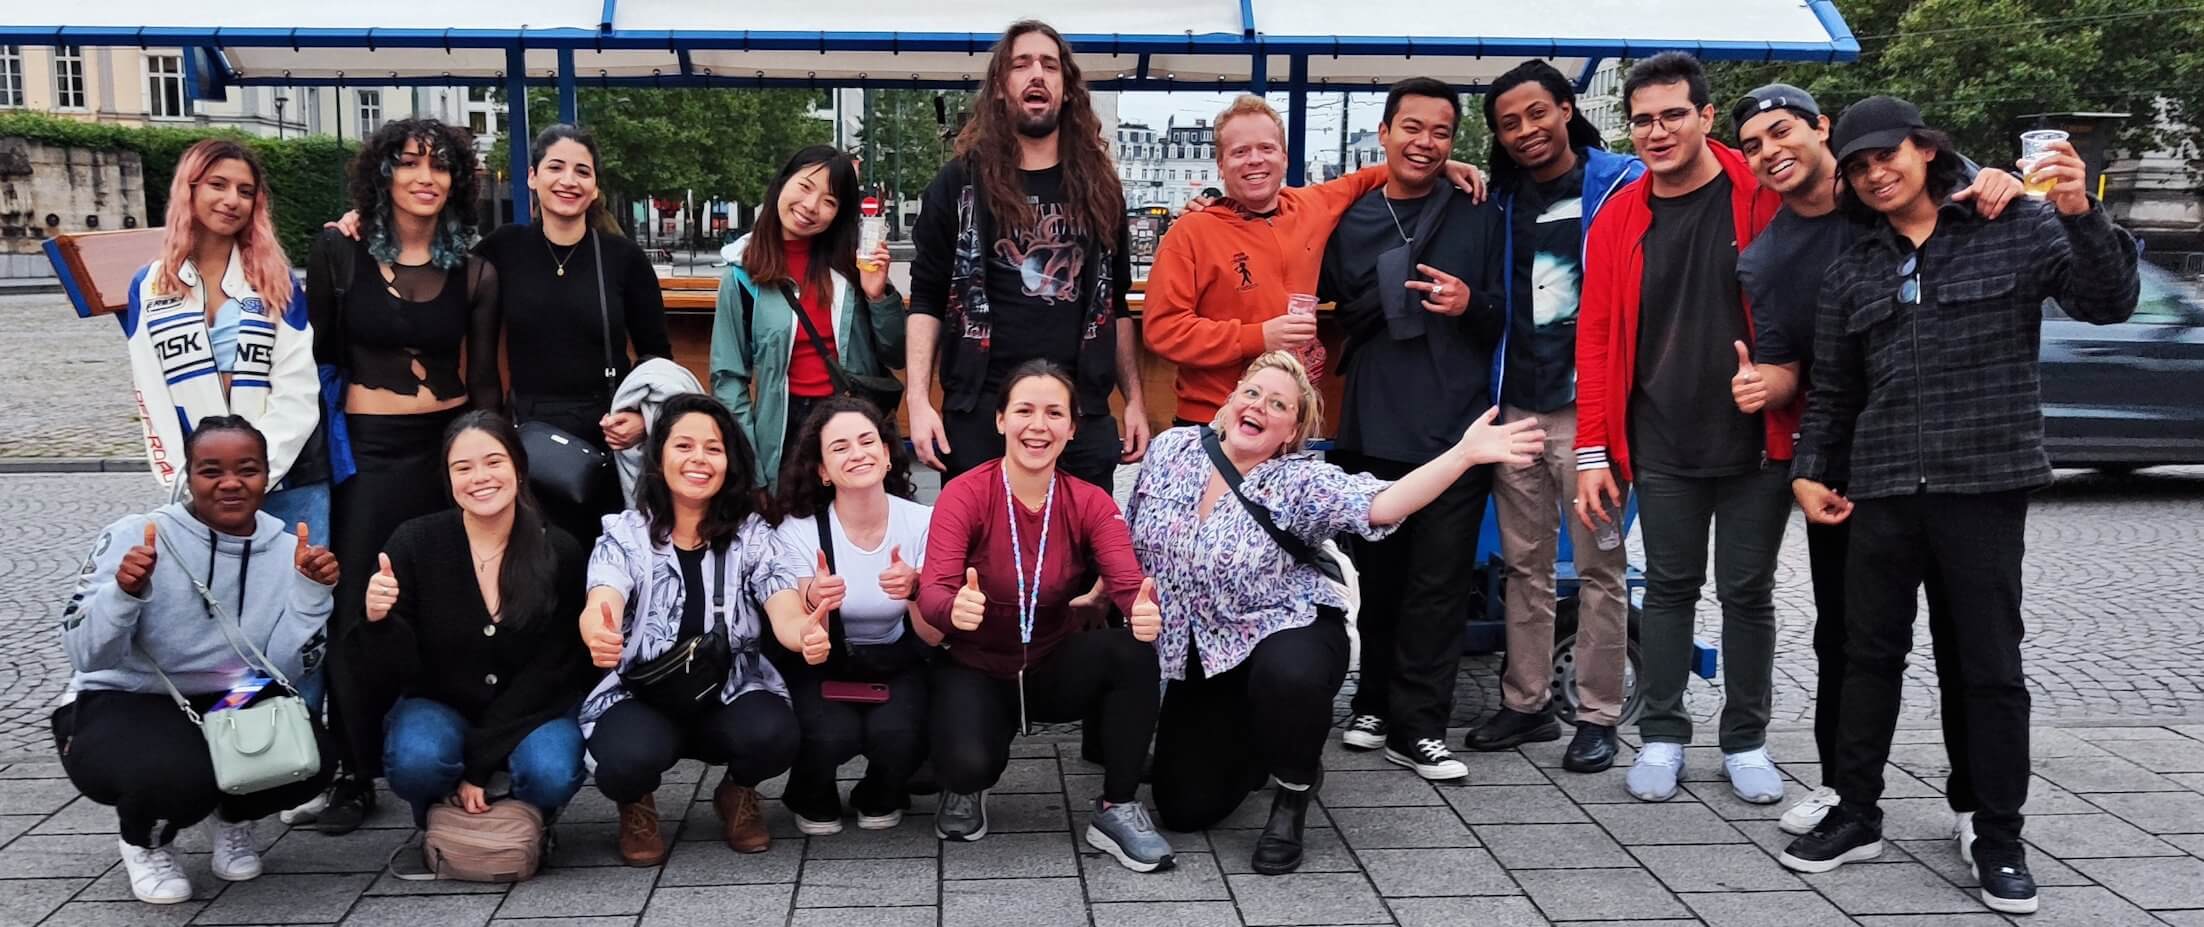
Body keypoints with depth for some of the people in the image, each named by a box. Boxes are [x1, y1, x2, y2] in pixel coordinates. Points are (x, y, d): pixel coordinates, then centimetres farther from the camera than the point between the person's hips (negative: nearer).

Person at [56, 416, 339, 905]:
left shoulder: (287, 550, -5)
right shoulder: (134, 537, -14)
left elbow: (281, 670, -10)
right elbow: (85, 657, -17)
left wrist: (311, 590, -22)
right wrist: (125, 592, -35)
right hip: (120, 707, -3)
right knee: (179, 773, -35)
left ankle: (231, 817, 12)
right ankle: (145, 840, 4)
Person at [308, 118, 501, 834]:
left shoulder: (473, 272, 4)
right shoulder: (340, 253, -1)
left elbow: (484, 382, 8)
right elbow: (318, 357, 3)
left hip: (448, 448, 2)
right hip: (366, 451, -1)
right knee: (358, 612, -1)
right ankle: (356, 773, 12)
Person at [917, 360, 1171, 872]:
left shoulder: (1090, 503, -8)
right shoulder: (964, 495, -16)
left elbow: (1129, 584, -22)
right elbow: (933, 591, -27)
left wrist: (1144, 611, -47)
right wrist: (955, 610, -52)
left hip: (1054, 667, 3)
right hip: (977, 671, -2)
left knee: (1132, 650, -28)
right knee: (968, 762, -33)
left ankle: (1117, 809, -11)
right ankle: (966, 788, 9)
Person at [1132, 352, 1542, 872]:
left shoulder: (1299, 483, -18)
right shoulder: (1172, 450, -5)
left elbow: (1382, 504, -35)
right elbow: (1131, 542, 10)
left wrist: (1464, 454, -46)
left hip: (1285, 634, -4)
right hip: (1195, 653, 4)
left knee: (1288, 674, -42)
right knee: (1184, 808, 1)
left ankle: (1294, 790, -8)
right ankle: (1251, 750, 35)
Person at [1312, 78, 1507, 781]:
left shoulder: (1478, 219, 8)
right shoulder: (1349, 221, 10)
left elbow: (1509, 319, 8)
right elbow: (1328, 313, 17)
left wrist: (1471, 305, -11)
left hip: (1455, 430, -1)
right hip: (1371, 431, 1)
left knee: (1439, 581, -2)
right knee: (1377, 575, 8)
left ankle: (1416, 726, 4)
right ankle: (1376, 702, 23)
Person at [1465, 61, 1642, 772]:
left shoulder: (1622, 185, -1)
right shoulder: (1501, 201, 13)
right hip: (1516, 406, 5)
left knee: (1598, 565, 1)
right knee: (1523, 564, 11)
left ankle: (1598, 715, 10)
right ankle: (1526, 702, 21)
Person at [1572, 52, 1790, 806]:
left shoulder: (1763, 199, -5)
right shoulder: (1617, 219, 2)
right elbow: (1598, 338, 2)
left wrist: (1796, 403, -8)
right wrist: (1593, 452, -1)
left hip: (1757, 438, -1)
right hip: (1661, 446, 2)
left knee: (1747, 591, 8)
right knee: (1669, 587, 9)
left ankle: (1746, 741, 21)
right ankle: (1662, 736, 20)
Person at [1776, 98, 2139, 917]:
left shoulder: (2016, 228, 1)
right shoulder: (1851, 273, 11)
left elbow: (2109, 304, -7)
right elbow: (1830, 391, 16)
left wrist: (2082, 218, -21)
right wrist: (1808, 470, 6)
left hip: (1984, 486, -3)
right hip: (1882, 490, 4)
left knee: (1990, 666, 4)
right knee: (1869, 655, 9)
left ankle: (2000, 842, 15)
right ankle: (1855, 816, 21)